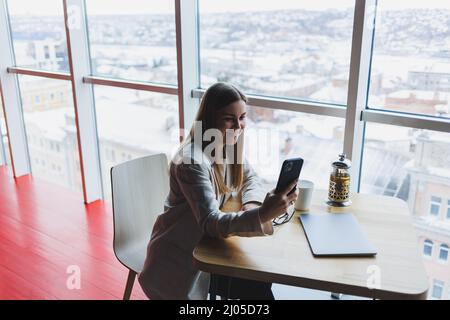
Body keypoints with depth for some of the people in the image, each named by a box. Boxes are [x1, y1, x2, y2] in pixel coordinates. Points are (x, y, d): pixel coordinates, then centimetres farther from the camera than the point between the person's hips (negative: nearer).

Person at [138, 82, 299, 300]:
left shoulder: (228, 145, -4)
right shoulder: (193, 161, -30)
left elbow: (249, 178, 7)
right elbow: (211, 223, -35)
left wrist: (252, 204, -16)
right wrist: (261, 215, -51)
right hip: (179, 259, -7)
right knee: (255, 286, -12)